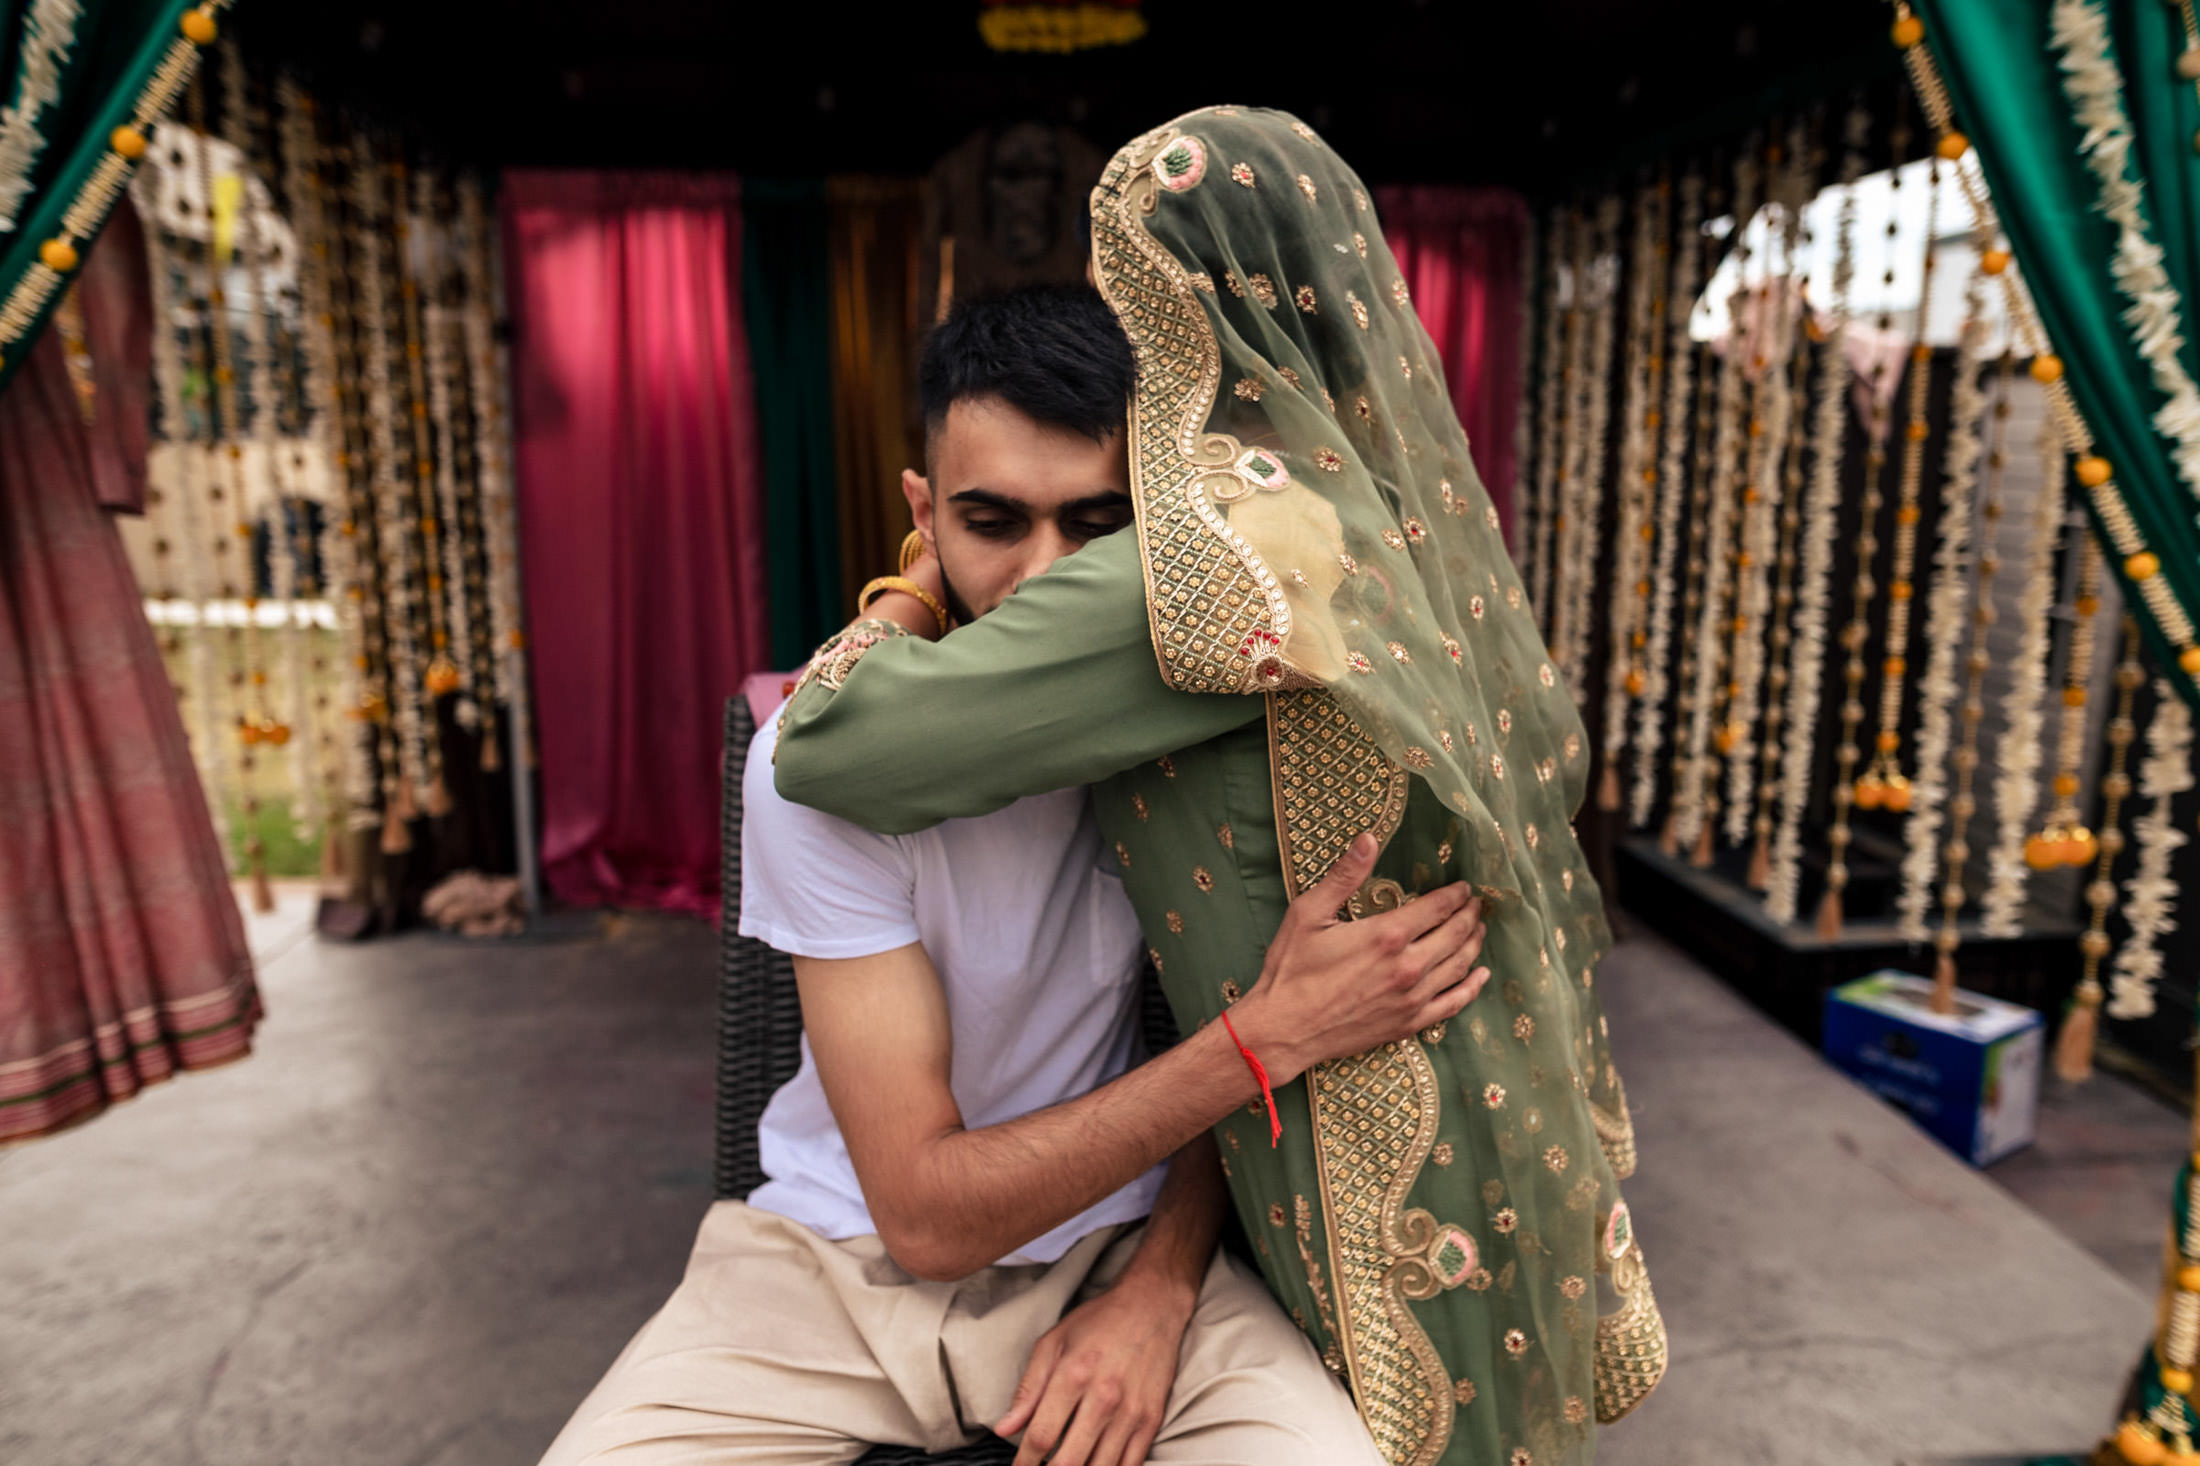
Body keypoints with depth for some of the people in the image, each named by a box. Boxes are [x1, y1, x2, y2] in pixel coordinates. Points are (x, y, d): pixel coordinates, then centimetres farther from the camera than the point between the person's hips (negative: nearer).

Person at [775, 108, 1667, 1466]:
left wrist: (926, 579, -6)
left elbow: (833, 750, -27)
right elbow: (1553, 751, 15)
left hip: (1380, 1162, -8)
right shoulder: (1406, 505, 0)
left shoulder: (1220, 553, -26)